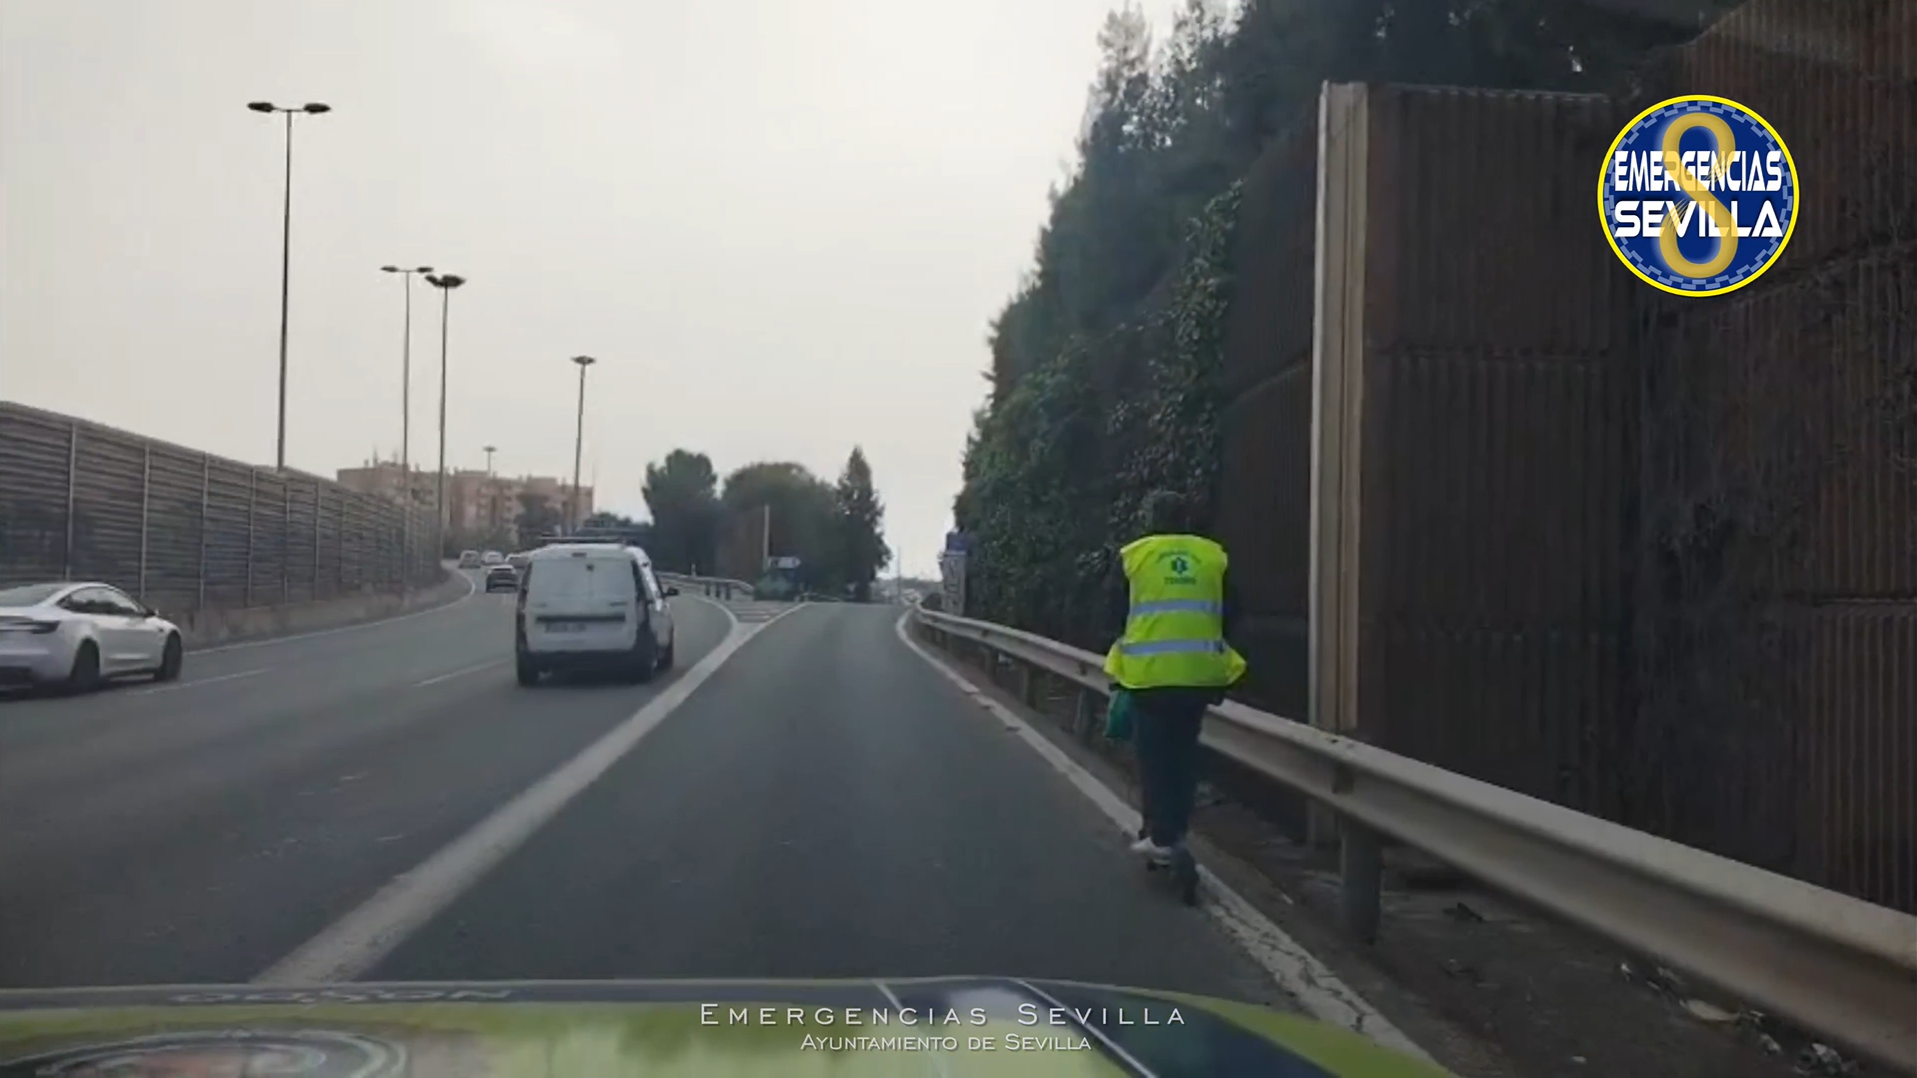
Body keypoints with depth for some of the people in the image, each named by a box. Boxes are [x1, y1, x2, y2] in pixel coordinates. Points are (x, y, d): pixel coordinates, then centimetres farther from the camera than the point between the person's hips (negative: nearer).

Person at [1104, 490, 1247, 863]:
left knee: (1154, 753, 7)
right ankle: (1174, 832, 18)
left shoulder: (1131, 556, 3)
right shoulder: (1215, 556, 7)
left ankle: (1160, 835, 5)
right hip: (1199, 670, 2)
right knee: (1182, 751, 14)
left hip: (1150, 671, -2)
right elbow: (1230, 612, 12)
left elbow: (1117, 613, 7)